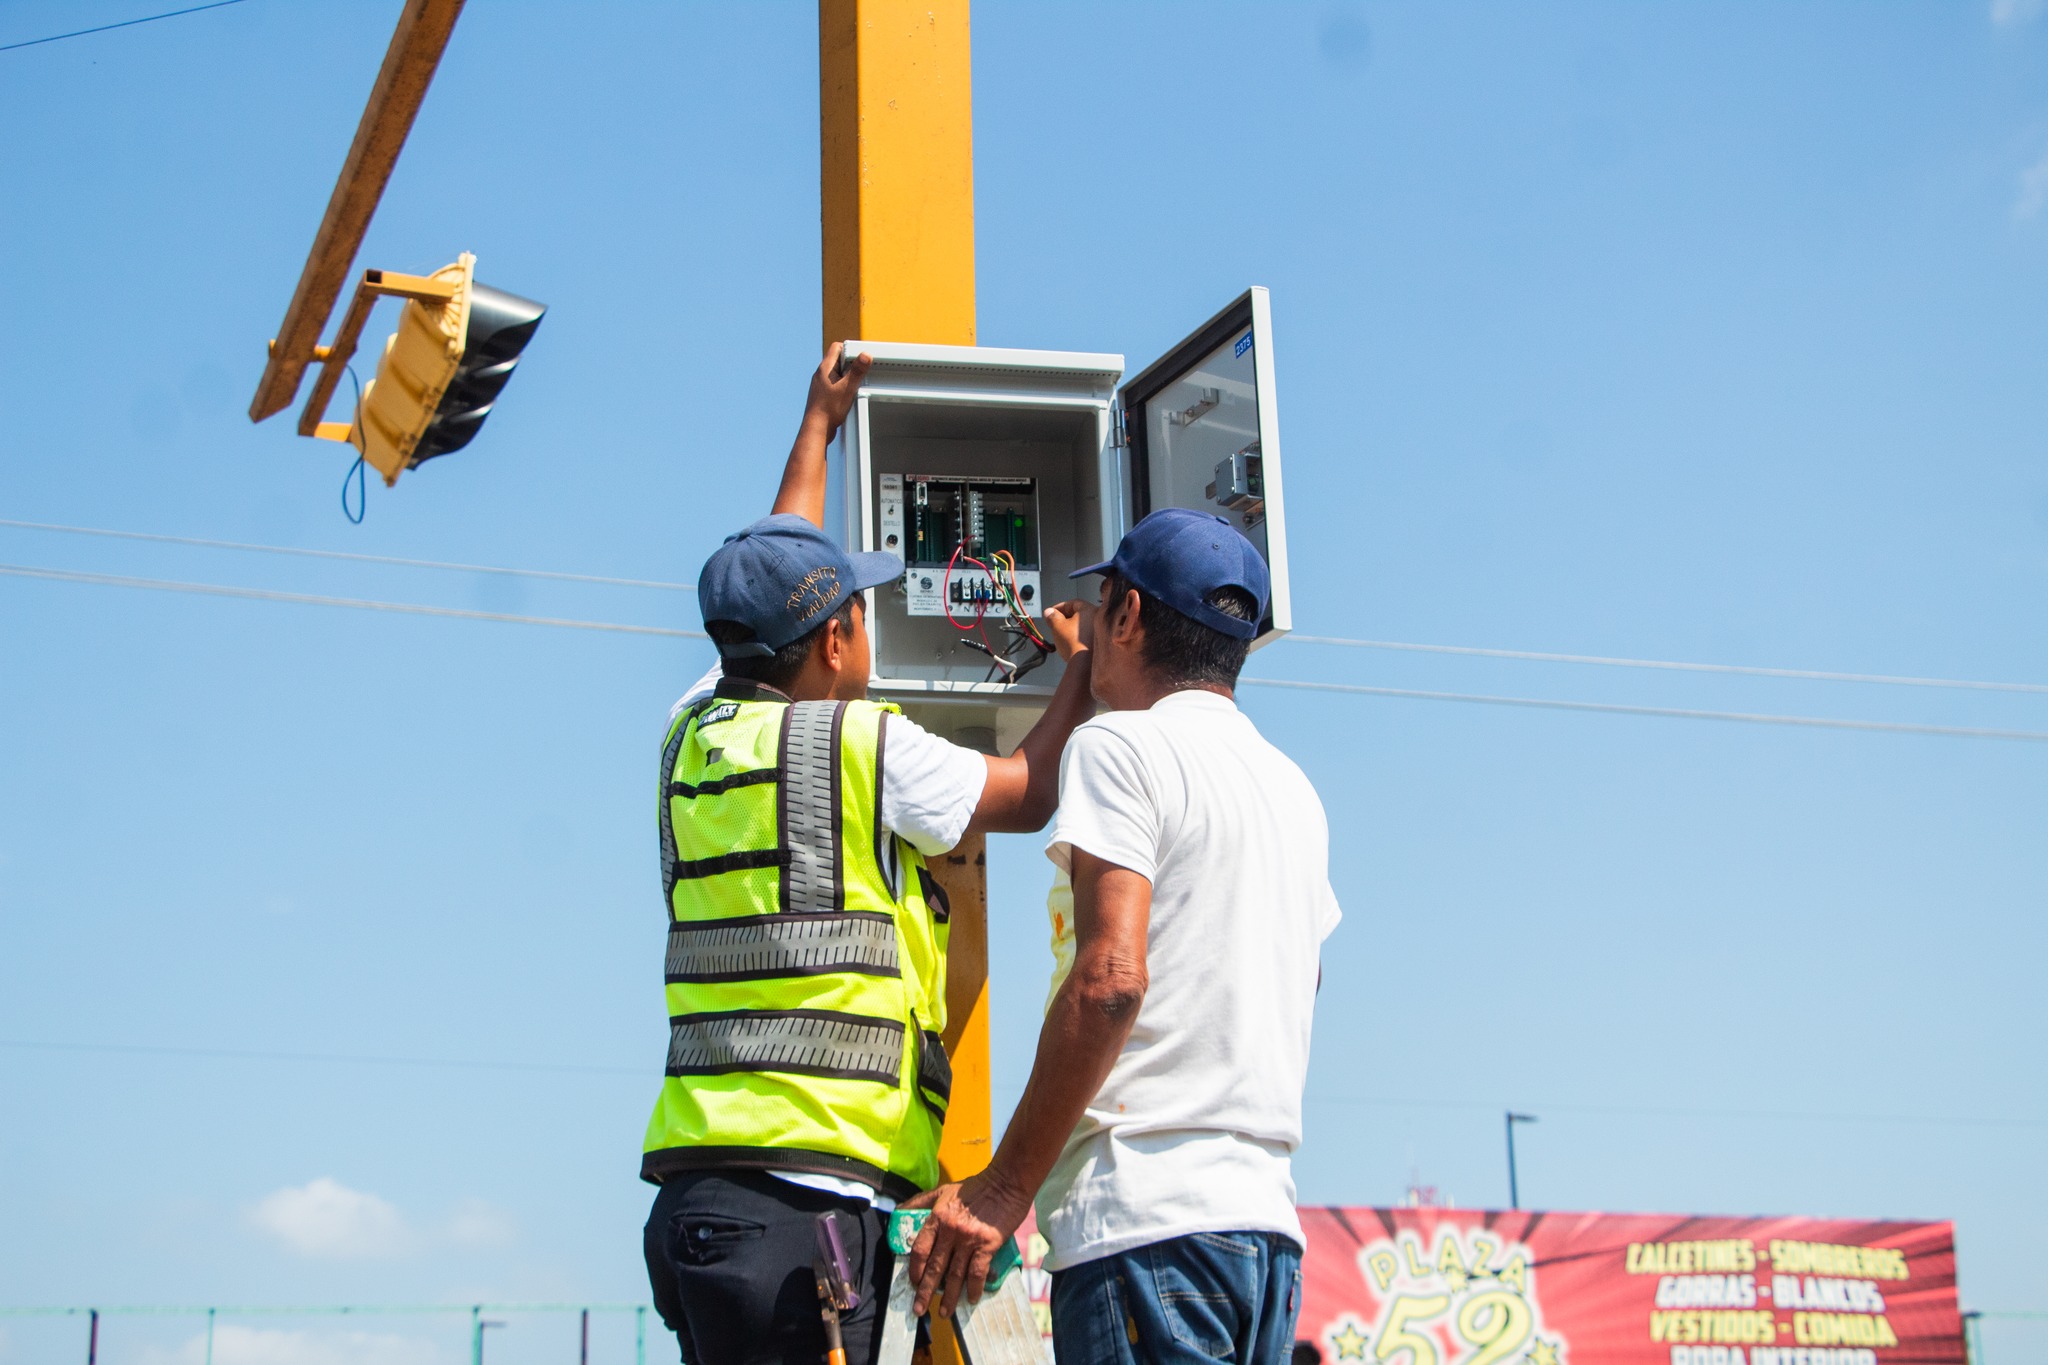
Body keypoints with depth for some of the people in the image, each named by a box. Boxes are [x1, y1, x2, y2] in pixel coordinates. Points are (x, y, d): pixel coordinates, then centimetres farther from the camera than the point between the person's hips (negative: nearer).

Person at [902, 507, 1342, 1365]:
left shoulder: (1119, 746, -4)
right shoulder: (1295, 789, 20)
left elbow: (1110, 979, -16)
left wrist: (1003, 1188, -12)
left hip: (1146, 1221, -8)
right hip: (1268, 1221, 8)